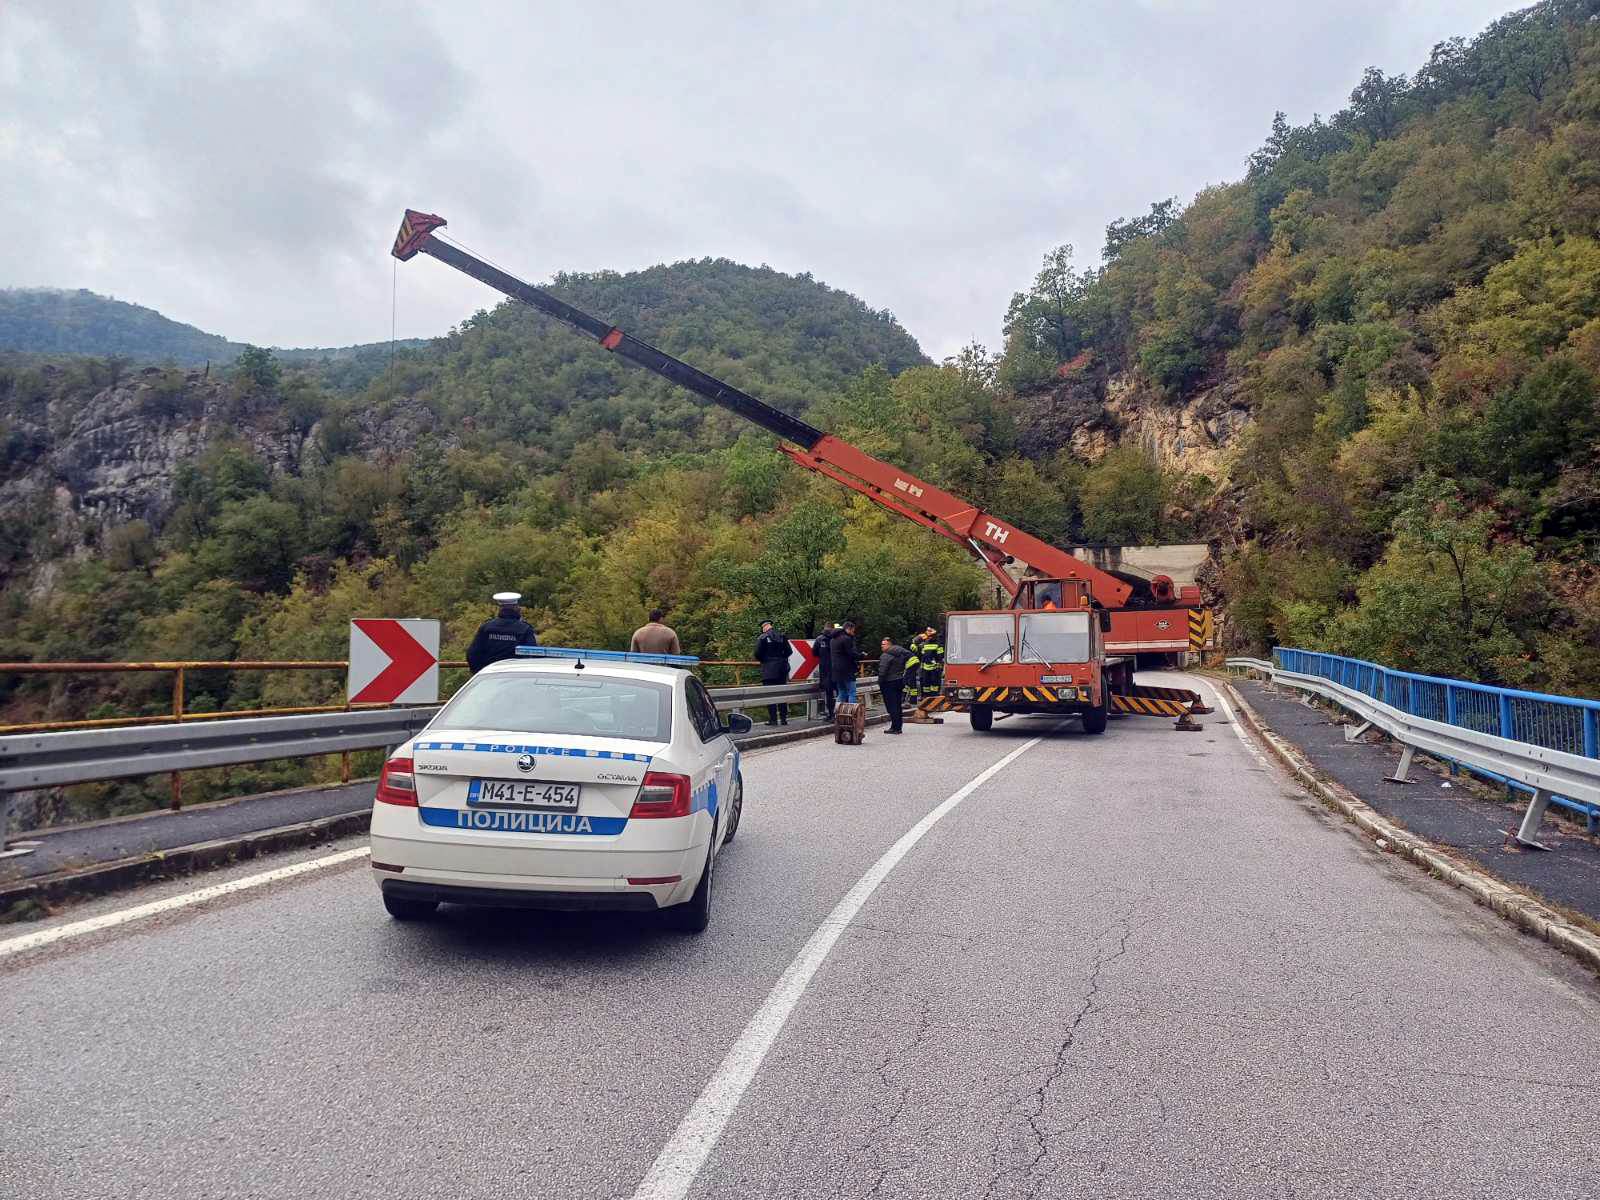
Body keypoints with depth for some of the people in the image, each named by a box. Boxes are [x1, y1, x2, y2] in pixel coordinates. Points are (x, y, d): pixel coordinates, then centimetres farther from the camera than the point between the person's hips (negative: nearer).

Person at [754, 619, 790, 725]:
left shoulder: (762, 638, -5)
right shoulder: (782, 637, 7)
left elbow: (757, 654, -9)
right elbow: (788, 651, 5)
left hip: (768, 670, -4)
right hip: (781, 670, 4)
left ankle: (773, 719, -6)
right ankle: (783, 718, 11)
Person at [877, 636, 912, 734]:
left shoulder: (885, 656, -15)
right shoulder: (901, 653, 11)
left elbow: (882, 671, -19)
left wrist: (880, 682, -9)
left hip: (889, 683, -8)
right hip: (900, 681, 8)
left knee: (892, 706, -5)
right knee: (898, 705, 12)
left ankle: (895, 727, -6)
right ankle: (898, 727, 16)